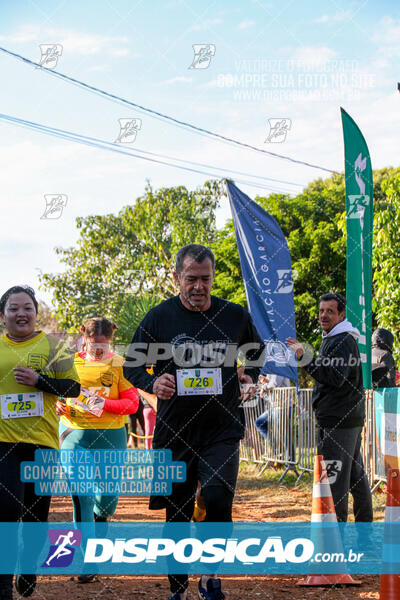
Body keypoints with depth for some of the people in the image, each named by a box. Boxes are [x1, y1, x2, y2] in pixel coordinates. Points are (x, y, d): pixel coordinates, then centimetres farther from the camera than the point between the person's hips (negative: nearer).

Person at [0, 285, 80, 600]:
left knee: (37, 510, 8)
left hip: (41, 441, 0)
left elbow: (73, 387, -1)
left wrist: (38, 380, -14)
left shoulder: (52, 345, 3)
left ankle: (29, 575, 30)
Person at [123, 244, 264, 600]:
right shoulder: (159, 317, 0)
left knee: (218, 500, -18)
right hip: (174, 432, 0)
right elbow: (132, 365, 7)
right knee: (177, 513, 8)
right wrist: (152, 383, -13)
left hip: (223, 430, 0)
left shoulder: (235, 316, 3)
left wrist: (251, 379, 2)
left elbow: (257, 352, 22)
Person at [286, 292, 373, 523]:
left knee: (335, 477, -9)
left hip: (339, 421, -11)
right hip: (351, 418, 11)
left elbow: (336, 378, -26)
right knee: (356, 474, 16)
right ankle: (365, 521, 23)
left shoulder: (343, 341, -14)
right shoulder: (332, 339, 19)